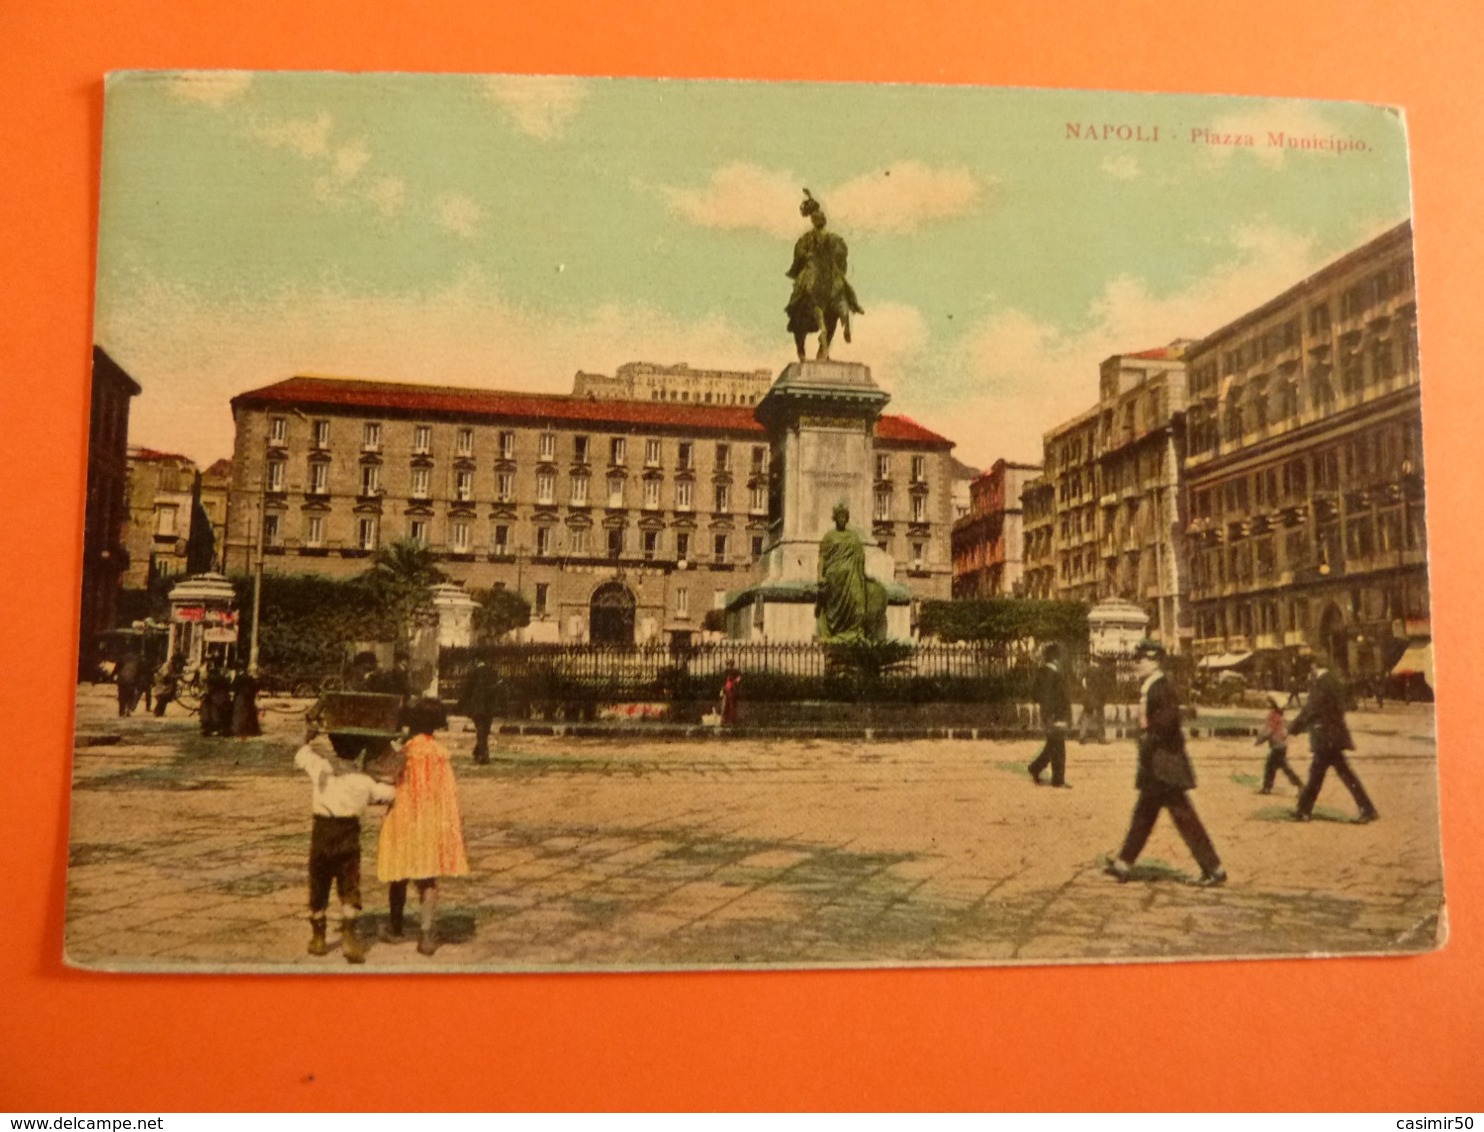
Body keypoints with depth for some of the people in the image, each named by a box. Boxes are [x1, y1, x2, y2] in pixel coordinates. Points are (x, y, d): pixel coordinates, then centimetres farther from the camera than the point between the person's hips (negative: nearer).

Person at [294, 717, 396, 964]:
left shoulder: (320, 768, -3)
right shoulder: (364, 781, -2)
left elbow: (300, 757, 14)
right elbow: (389, 793, 4)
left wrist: (309, 738, 29)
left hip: (322, 832, 1)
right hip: (349, 836, -1)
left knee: (319, 887, 15)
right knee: (349, 888, 3)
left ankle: (318, 938, 26)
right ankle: (348, 937, -7)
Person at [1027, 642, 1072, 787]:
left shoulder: (1057, 672, 15)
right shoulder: (1046, 673, -15)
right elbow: (1045, 696, -20)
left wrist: (1068, 717, 23)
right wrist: (1048, 718, -24)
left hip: (1061, 716, 10)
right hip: (1055, 717, -10)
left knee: (1053, 746, 16)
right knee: (1058, 748, -3)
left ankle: (1035, 768, 27)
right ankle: (1058, 779, 4)